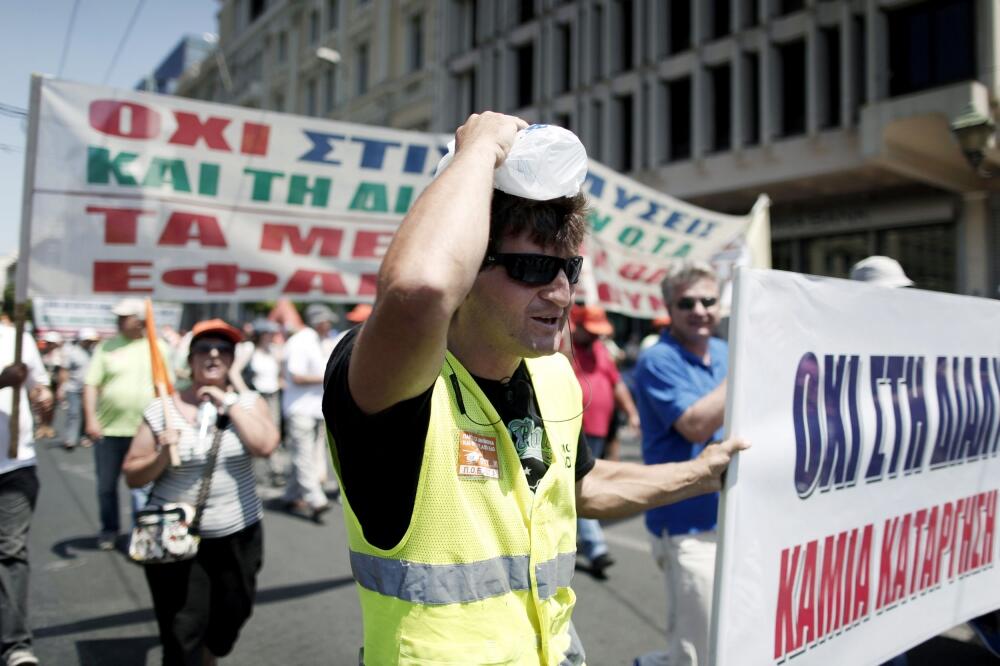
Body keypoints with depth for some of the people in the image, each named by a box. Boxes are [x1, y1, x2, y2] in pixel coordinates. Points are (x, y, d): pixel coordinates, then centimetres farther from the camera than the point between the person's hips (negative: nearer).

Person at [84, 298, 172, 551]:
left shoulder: (158, 348, 2)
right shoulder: (107, 347, 1)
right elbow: (91, 384, -2)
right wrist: (91, 419, -12)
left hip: (145, 430, -1)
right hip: (108, 429, 1)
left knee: (141, 485, 2)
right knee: (106, 485, 12)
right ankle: (109, 530, 32)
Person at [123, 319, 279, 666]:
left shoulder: (248, 401, 0)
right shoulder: (161, 410, -5)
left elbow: (265, 444, -19)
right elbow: (133, 476, 0)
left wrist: (229, 402, -16)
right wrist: (163, 454, -19)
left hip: (238, 536, 2)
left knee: (229, 619, 20)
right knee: (182, 635, -1)